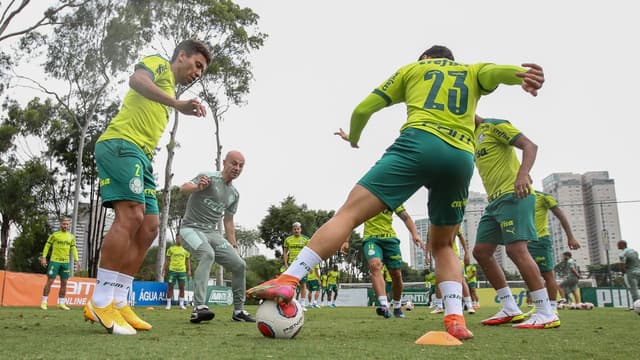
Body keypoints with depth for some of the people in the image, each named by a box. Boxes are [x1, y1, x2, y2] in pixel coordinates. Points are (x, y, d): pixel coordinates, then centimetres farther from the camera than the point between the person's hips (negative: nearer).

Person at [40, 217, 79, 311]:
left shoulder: (71, 237, 10)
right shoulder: (55, 235, -2)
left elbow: (73, 248, 14)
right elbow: (47, 245, 1)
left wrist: (77, 260, 6)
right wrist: (44, 257, -7)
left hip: (66, 262, 4)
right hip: (55, 261, -4)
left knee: (64, 283, 6)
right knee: (50, 281, -3)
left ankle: (61, 303, 14)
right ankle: (44, 302, 5)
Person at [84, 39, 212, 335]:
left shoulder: (170, 90, 31)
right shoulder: (159, 63, 8)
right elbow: (136, 79, -16)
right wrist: (177, 104, -24)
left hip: (141, 155, 9)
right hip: (121, 144, -9)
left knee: (149, 227, 0)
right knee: (131, 216, -22)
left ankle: (118, 302, 1)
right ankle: (100, 303, -19)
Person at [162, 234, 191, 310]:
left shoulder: (185, 249, 10)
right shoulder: (171, 249, 5)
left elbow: (188, 260, 12)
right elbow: (167, 260, 6)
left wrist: (189, 270, 3)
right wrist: (164, 269, 0)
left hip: (182, 271, 2)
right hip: (172, 270, -2)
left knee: (182, 288, 2)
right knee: (170, 287, -1)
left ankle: (181, 304, 9)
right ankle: (168, 304, 6)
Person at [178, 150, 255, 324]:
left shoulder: (234, 194, 11)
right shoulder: (209, 177, -10)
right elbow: (184, 188, -26)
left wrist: (233, 246, 13)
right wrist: (197, 186, -49)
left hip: (212, 233, 7)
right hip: (191, 229, -7)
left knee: (240, 265, -2)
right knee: (208, 254, -35)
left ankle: (238, 311, 13)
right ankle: (198, 308, -39)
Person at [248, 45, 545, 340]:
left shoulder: (412, 68, 28)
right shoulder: (472, 71, 32)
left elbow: (362, 109, 23)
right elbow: (499, 71, 6)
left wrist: (353, 139, 42)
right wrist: (522, 73, -16)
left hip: (419, 142, -3)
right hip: (462, 158, 3)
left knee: (349, 211, -8)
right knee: (442, 245, 19)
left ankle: (288, 280, -19)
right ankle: (455, 319, 3)